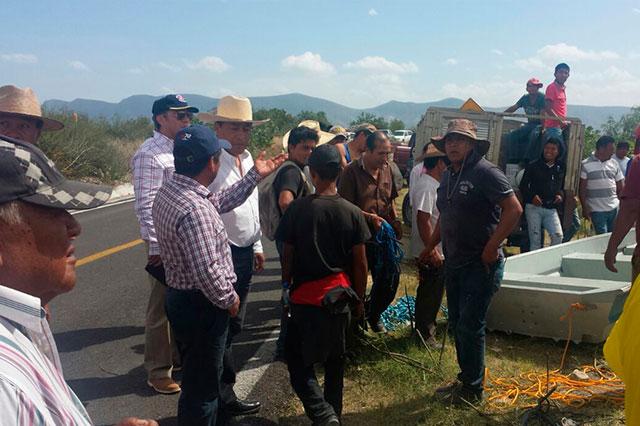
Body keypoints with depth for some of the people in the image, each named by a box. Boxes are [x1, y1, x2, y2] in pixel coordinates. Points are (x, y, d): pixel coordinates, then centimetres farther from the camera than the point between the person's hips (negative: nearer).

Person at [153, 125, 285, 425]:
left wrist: (255, 175, 15)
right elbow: (207, 272, -30)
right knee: (202, 382, 9)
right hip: (201, 306, -10)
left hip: (180, 296, 10)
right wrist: (230, 299, -13)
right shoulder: (194, 209, -30)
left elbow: (220, 202, 13)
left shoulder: (169, 188, 1)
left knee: (196, 374, 28)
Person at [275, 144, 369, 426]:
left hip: (305, 296, -3)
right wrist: (360, 298, 11)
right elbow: (360, 262, -2)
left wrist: (286, 285, 12)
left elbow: (288, 255, -5)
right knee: (335, 360, 18)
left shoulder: (298, 208, -12)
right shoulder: (352, 212, -6)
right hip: (339, 295, 3)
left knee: (298, 361, 7)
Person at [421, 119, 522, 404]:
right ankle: (465, 378, 31)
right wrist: (429, 248, 19)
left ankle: (473, 390, 13)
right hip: (454, 262, 8)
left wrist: (491, 247, -19)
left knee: (470, 326, -3)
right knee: (456, 325, 15)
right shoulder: (448, 176, 12)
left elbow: (514, 210, -18)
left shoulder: (486, 172, -13)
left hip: (480, 264, -8)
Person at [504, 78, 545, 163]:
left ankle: (527, 159, -32)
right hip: (530, 124, 7)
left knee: (534, 134, -37)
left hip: (540, 125, -6)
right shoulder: (525, 98, 6)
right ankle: (513, 159, -12)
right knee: (513, 135, -11)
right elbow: (513, 108, 12)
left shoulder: (542, 98, -12)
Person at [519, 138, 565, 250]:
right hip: (534, 207, -2)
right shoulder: (533, 166, 4)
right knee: (535, 239, -3)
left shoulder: (561, 169, 13)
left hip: (551, 209, 2)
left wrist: (561, 195, 0)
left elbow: (563, 186, 22)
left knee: (558, 236, -15)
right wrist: (532, 196, -14)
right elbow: (523, 186, 4)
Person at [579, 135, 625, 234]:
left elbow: (621, 187, 12)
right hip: (597, 210, -4)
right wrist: (585, 208, -8)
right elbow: (582, 189, -6)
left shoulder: (614, 163, 8)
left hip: (614, 208, 4)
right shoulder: (585, 165, -6)